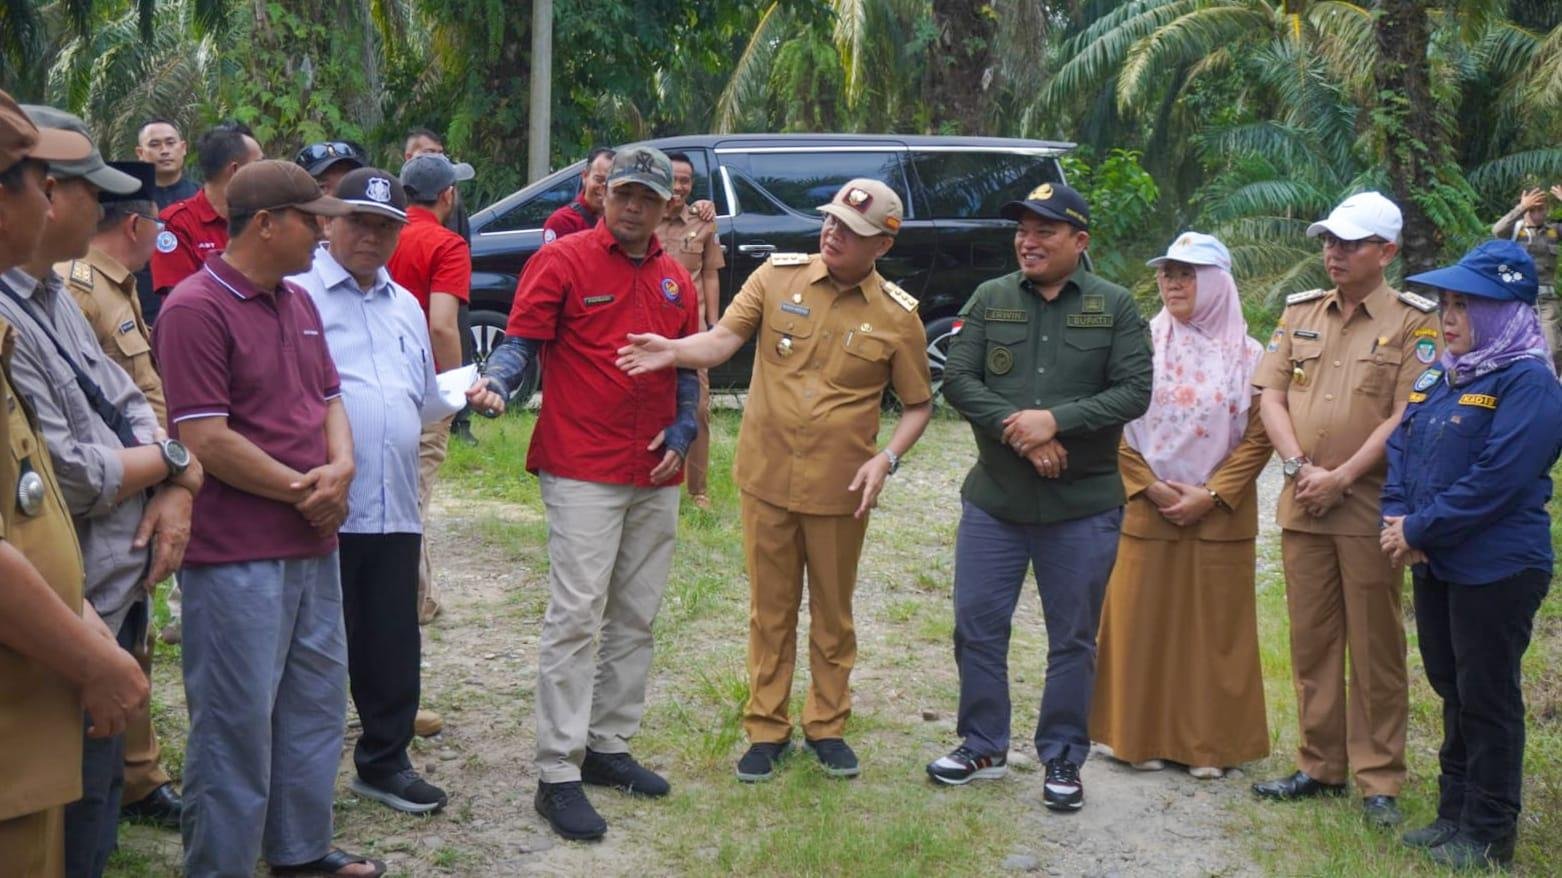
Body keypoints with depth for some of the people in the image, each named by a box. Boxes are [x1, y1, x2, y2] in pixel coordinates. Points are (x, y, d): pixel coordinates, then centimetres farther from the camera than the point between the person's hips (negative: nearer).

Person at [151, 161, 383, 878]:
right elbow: (206, 440, -20)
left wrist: (339, 469, -5)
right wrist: (300, 489, -12)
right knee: (237, 722, 0)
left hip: (313, 544, 9)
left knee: (317, 703, 17)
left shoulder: (299, 303, 12)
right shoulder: (196, 309, -15)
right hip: (237, 557, -9)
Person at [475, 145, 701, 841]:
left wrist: (681, 433, 5)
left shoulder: (675, 280, 12)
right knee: (575, 617, -9)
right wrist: (497, 382, -28)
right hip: (584, 470, -6)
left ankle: (609, 746, 25)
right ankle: (558, 775, -6)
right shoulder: (563, 261, -5)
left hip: (656, 476, 7)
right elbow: (521, 340, -8)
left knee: (635, 620, 13)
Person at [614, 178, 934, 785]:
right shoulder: (779, 276, -3)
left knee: (832, 614, 13)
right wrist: (673, 351, -31)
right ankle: (766, 729, 24)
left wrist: (887, 459, -13)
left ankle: (826, 726, 30)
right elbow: (723, 340, -10)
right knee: (770, 611, 11)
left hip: (840, 490, -1)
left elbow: (918, 405, 4)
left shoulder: (897, 316, -4)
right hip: (767, 478, 1)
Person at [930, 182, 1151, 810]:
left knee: (1073, 639, 7)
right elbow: (957, 379, -3)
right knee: (977, 626, 7)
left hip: (1083, 505, -2)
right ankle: (983, 746, 24)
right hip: (994, 499, 2)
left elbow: (1134, 391, -8)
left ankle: (1062, 760, 20)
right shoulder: (990, 299, 4)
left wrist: (1055, 420, -19)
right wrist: (1018, 432, -16)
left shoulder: (1114, 306, -1)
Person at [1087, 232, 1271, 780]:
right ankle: (1145, 738, 14)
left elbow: (1258, 438, -1)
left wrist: (1211, 496, -10)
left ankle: (1209, 743, 13)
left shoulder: (1247, 355, 1)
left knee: (1214, 627, 4)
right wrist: (1151, 489, -9)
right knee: (1143, 623, 3)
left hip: (1219, 517, 0)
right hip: (1147, 512, 0)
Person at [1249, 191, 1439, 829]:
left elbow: (1406, 416, -11)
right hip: (1301, 507, 5)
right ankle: (1320, 766, 21)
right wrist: (1300, 467, -9)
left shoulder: (1413, 322, -3)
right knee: (1311, 640, 10)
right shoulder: (1300, 312, 11)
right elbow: (1271, 397, 6)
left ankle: (1378, 780, 10)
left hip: (1370, 508, -4)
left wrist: (1342, 478, -14)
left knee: (1375, 646, 2)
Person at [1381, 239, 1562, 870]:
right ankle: (1455, 814, 28)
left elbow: (1496, 480, -22)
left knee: (1487, 698, 1)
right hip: (1435, 565, 8)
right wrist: (1397, 520, -7)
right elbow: (1400, 448, 10)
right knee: (1452, 690, 16)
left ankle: (1490, 835, 12)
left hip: (1495, 571, -8)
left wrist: (1420, 530, -18)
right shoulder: (1437, 379, 11)